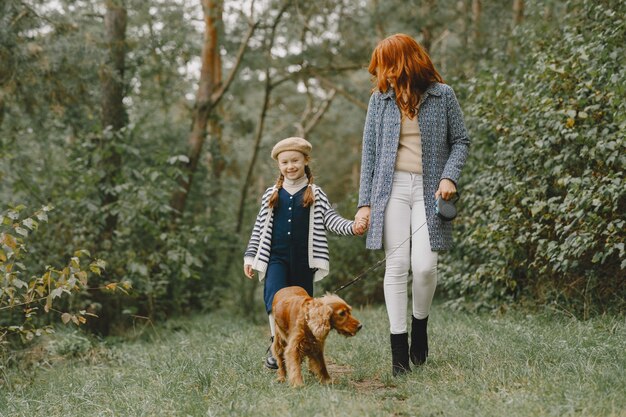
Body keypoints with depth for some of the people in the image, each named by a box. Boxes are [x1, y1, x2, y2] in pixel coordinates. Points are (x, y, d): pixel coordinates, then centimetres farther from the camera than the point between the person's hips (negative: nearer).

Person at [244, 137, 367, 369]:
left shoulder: (315, 194, 6)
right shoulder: (271, 194, 10)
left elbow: (330, 219, -3)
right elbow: (260, 227, 14)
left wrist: (351, 227, -22)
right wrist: (250, 256, 11)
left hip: (303, 259, 0)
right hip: (276, 257, 0)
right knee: (276, 298, -19)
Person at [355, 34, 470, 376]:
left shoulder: (442, 95, 2)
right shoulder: (380, 99, 8)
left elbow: (461, 141, 9)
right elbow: (369, 151, 9)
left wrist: (450, 175, -8)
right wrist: (365, 202, 4)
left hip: (429, 189, -1)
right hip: (392, 187, 1)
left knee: (424, 264, -13)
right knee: (396, 265, -6)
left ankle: (420, 325, 16)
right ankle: (398, 348, 0)